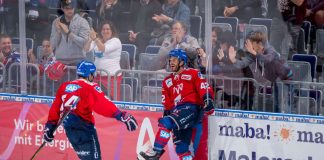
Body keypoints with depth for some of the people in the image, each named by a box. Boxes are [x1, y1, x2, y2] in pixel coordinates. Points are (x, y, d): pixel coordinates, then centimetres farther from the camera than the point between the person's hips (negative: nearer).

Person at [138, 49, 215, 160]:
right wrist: (167, 113, 10)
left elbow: (204, 89, -7)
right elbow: (167, 104, 22)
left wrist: (208, 101, -22)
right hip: (177, 112, 7)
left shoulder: (193, 74, 5)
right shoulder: (167, 82, 23)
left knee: (166, 123, -25)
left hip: (191, 109, -7)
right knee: (181, 148, 0)